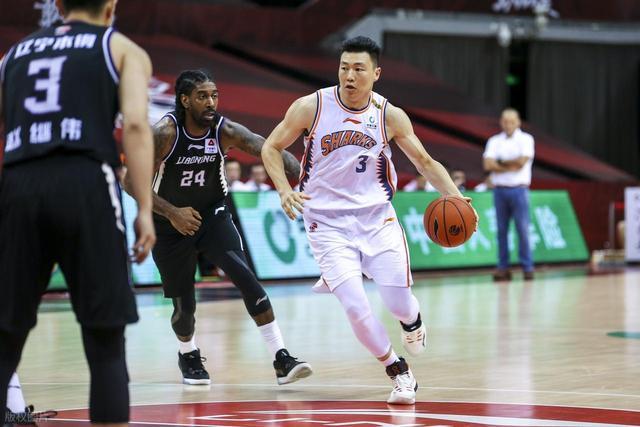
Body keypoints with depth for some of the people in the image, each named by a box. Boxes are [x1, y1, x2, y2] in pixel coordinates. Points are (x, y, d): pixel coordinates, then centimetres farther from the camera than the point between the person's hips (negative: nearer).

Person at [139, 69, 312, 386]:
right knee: (184, 307, 3)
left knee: (246, 278, -20)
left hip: (212, 214, 2)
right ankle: (188, 355, 38)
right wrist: (172, 213, -30)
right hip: (170, 224, -2)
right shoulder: (164, 132, -23)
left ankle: (281, 360, -19)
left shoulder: (225, 130, -16)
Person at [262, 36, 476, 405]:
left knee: (399, 303, -8)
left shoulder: (390, 116, -4)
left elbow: (425, 162, 7)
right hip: (328, 223, -1)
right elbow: (272, 147, 3)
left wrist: (455, 197, -8)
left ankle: (412, 319, 34)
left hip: (377, 217, 1)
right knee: (356, 307, -15)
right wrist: (285, 190, -13)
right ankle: (399, 373, 9)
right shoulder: (311, 108, -9)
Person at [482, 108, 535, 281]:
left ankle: (527, 267, -3)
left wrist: (500, 162, 0)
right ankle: (503, 267, 5)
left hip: (519, 190, -3)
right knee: (501, 229, 2)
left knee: (523, 229, -7)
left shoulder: (525, 139, 4)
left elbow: (522, 161, -11)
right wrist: (511, 167, -9)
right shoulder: (494, 141, 11)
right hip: (500, 189, 3)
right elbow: (487, 164, -2)